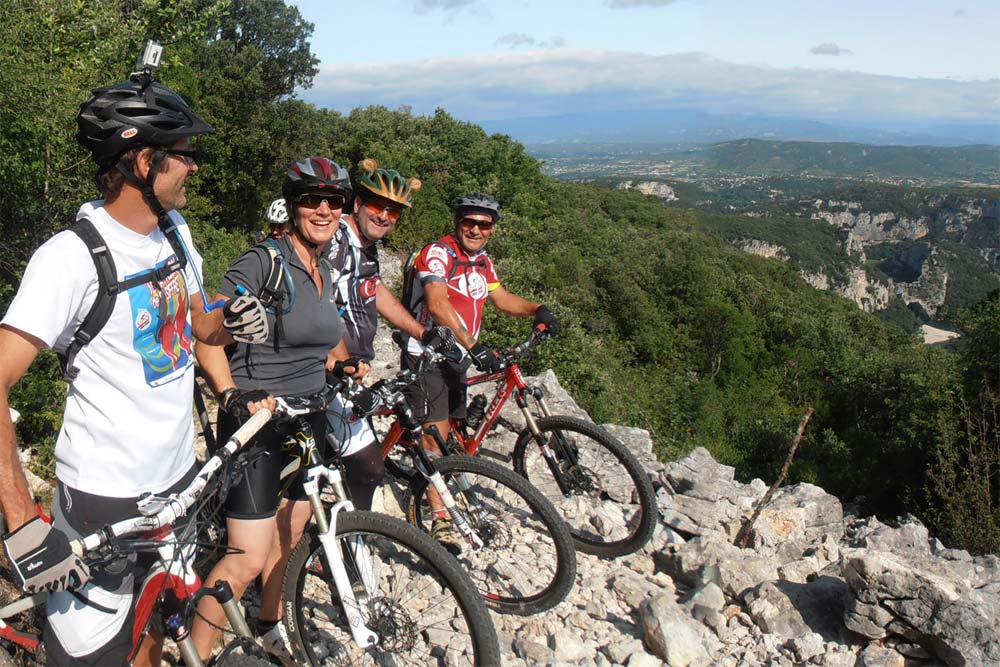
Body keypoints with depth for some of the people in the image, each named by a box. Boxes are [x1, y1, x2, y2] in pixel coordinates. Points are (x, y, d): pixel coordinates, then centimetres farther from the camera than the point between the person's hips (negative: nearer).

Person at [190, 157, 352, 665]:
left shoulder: (324, 270, 10)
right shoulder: (264, 261, -15)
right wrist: (231, 394, -33)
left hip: (307, 420, 8)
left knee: (289, 535, 21)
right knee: (249, 559, -9)